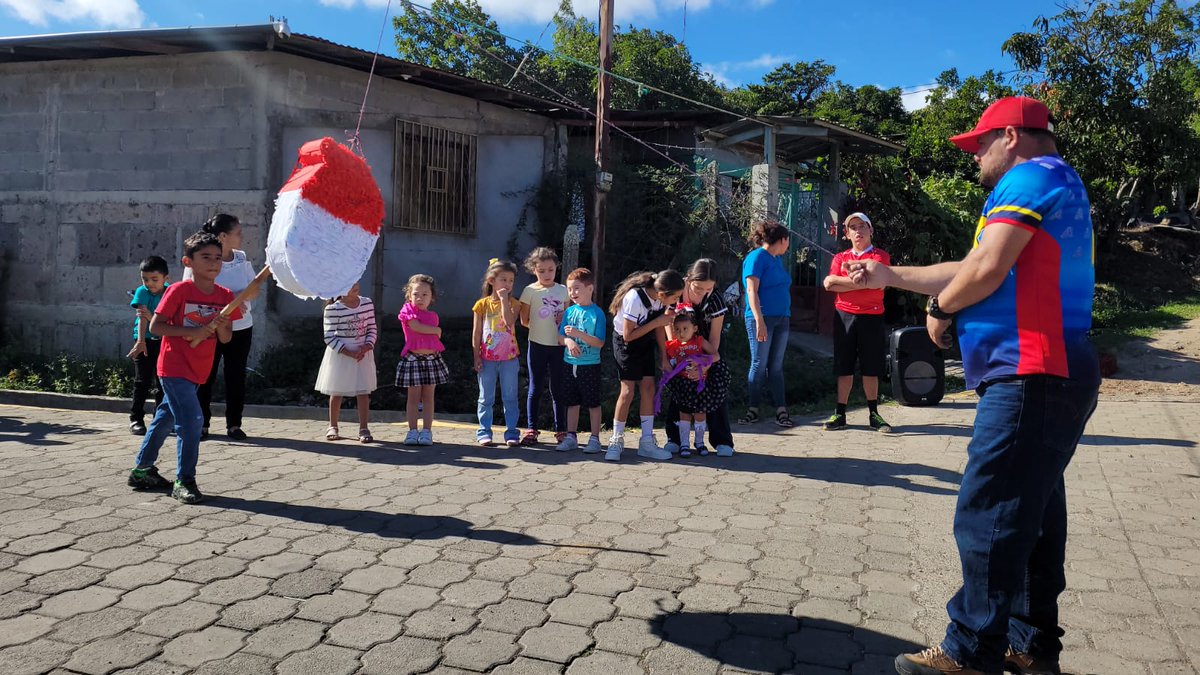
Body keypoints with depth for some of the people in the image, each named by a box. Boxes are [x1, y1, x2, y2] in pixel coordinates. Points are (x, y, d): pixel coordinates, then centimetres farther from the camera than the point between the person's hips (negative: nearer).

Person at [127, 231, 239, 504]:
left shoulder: (225, 296, 2)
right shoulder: (179, 290, -12)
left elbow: (226, 339, 3)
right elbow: (155, 326, -14)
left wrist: (221, 326, -19)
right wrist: (193, 331, -23)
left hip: (198, 371, 7)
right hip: (174, 367, -7)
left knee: (166, 418, 19)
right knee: (191, 420, -16)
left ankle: (142, 471, 34)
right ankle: (184, 481, -6)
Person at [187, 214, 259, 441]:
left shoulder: (242, 258, 4)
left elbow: (254, 290, 2)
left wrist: (236, 296, -19)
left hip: (241, 327, 4)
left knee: (236, 376, 7)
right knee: (205, 376, 3)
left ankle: (234, 424, 16)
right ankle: (201, 423, 15)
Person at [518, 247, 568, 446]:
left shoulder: (563, 290, 6)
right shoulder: (530, 291, -2)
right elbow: (524, 321, 1)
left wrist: (563, 322, -7)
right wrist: (544, 327, 0)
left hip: (559, 345, 2)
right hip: (537, 345, -2)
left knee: (558, 389, 6)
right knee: (535, 388, 5)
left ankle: (561, 430, 14)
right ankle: (531, 429, 13)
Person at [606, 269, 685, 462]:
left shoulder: (660, 296, -15)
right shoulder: (634, 298, -34)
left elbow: (659, 327, -2)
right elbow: (628, 335, -26)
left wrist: (664, 357, -2)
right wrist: (657, 322, -25)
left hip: (645, 341, 6)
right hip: (625, 343, -6)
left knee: (648, 387, 1)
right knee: (628, 390, -9)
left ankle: (647, 442, 7)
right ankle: (616, 441, 5)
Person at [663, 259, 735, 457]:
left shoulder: (715, 300, -28)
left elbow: (714, 337, -21)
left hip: (706, 346, -1)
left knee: (717, 384, -9)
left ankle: (722, 441, -1)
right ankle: (674, 438, 11)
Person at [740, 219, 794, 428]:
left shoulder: (778, 259, 18)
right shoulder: (757, 257, -6)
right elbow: (752, 290, -13)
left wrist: (787, 317, 12)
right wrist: (760, 322, -20)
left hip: (782, 318, 7)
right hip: (762, 318, -7)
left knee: (776, 366, 6)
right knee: (759, 364, -3)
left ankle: (781, 411, 6)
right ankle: (753, 409, 5)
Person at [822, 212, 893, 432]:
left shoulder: (881, 256, 3)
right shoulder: (840, 257, 12)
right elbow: (829, 285, -5)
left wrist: (838, 279, -6)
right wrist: (861, 282, -9)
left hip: (872, 317, -2)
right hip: (844, 316, 2)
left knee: (871, 368, 5)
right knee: (844, 367, 4)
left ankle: (873, 414, 15)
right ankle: (840, 414, 9)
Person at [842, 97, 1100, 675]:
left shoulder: (1030, 177, -7)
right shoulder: (1053, 187, 26)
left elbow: (986, 269, -19)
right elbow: (973, 270, 28)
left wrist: (939, 308, 0)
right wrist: (890, 276, 29)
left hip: (1030, 380, -11)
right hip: (1045, 378, 11)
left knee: (988, 519, -7)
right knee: (1031, 514, 14)